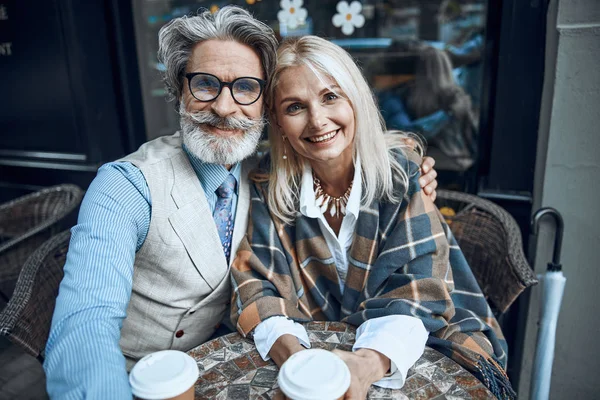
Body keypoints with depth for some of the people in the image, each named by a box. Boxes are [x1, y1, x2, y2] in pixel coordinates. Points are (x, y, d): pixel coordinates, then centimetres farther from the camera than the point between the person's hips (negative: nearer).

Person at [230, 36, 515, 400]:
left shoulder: (402, 174, -13)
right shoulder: (269, 185, -8)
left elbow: (417, 290, -17)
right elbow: (255, 283, -10)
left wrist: (369, 363, -37)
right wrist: (290, 353, -31)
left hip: (403, 353, 0)